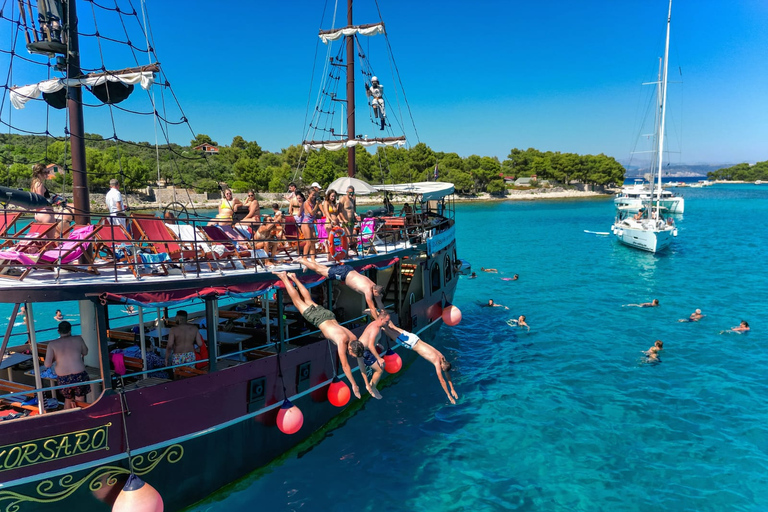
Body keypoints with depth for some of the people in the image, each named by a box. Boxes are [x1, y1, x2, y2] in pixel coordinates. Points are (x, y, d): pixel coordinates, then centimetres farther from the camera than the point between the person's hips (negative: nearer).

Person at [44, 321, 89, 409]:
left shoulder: (52, 344, -2)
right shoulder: (78, 339, -1)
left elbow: (47, 365, -7)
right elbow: (85, 353, 16)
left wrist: (55, 358, 11)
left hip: (63, 379, 1)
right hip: (79, 376, -1)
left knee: (68, 399, 25)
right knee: (80, 404, 13)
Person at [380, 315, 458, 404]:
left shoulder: (442, 358, -4)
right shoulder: (437, 362, -24)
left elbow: (447, 374, 10)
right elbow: (442, 380, -21)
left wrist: (452, 390, 11)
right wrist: (449, 395, -17)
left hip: (414, 338, 5)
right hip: (411, 343, -5)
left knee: (393, 327, 19)